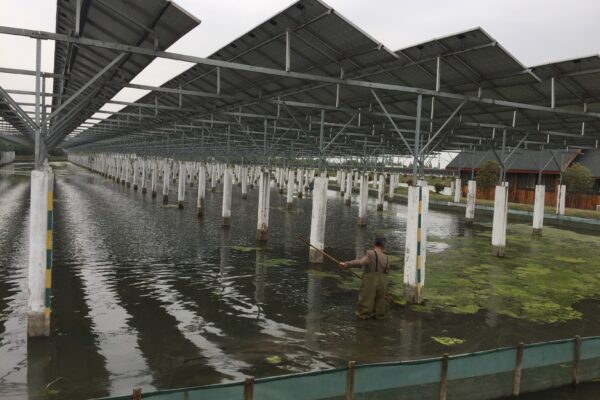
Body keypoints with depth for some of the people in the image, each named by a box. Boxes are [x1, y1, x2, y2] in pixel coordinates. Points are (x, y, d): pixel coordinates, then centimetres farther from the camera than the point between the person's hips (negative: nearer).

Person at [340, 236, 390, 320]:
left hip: (370, 281, -5)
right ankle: (379, 314, 29)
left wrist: (347, 264, -28)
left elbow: (360, 262, -27)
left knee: (366, 298, 8)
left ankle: (363, 314, 17)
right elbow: (387, 271, 13)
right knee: (380, 299, 18)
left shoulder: (370, 254, -12)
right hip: (382, 282, 5)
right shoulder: (386, 258, 7)